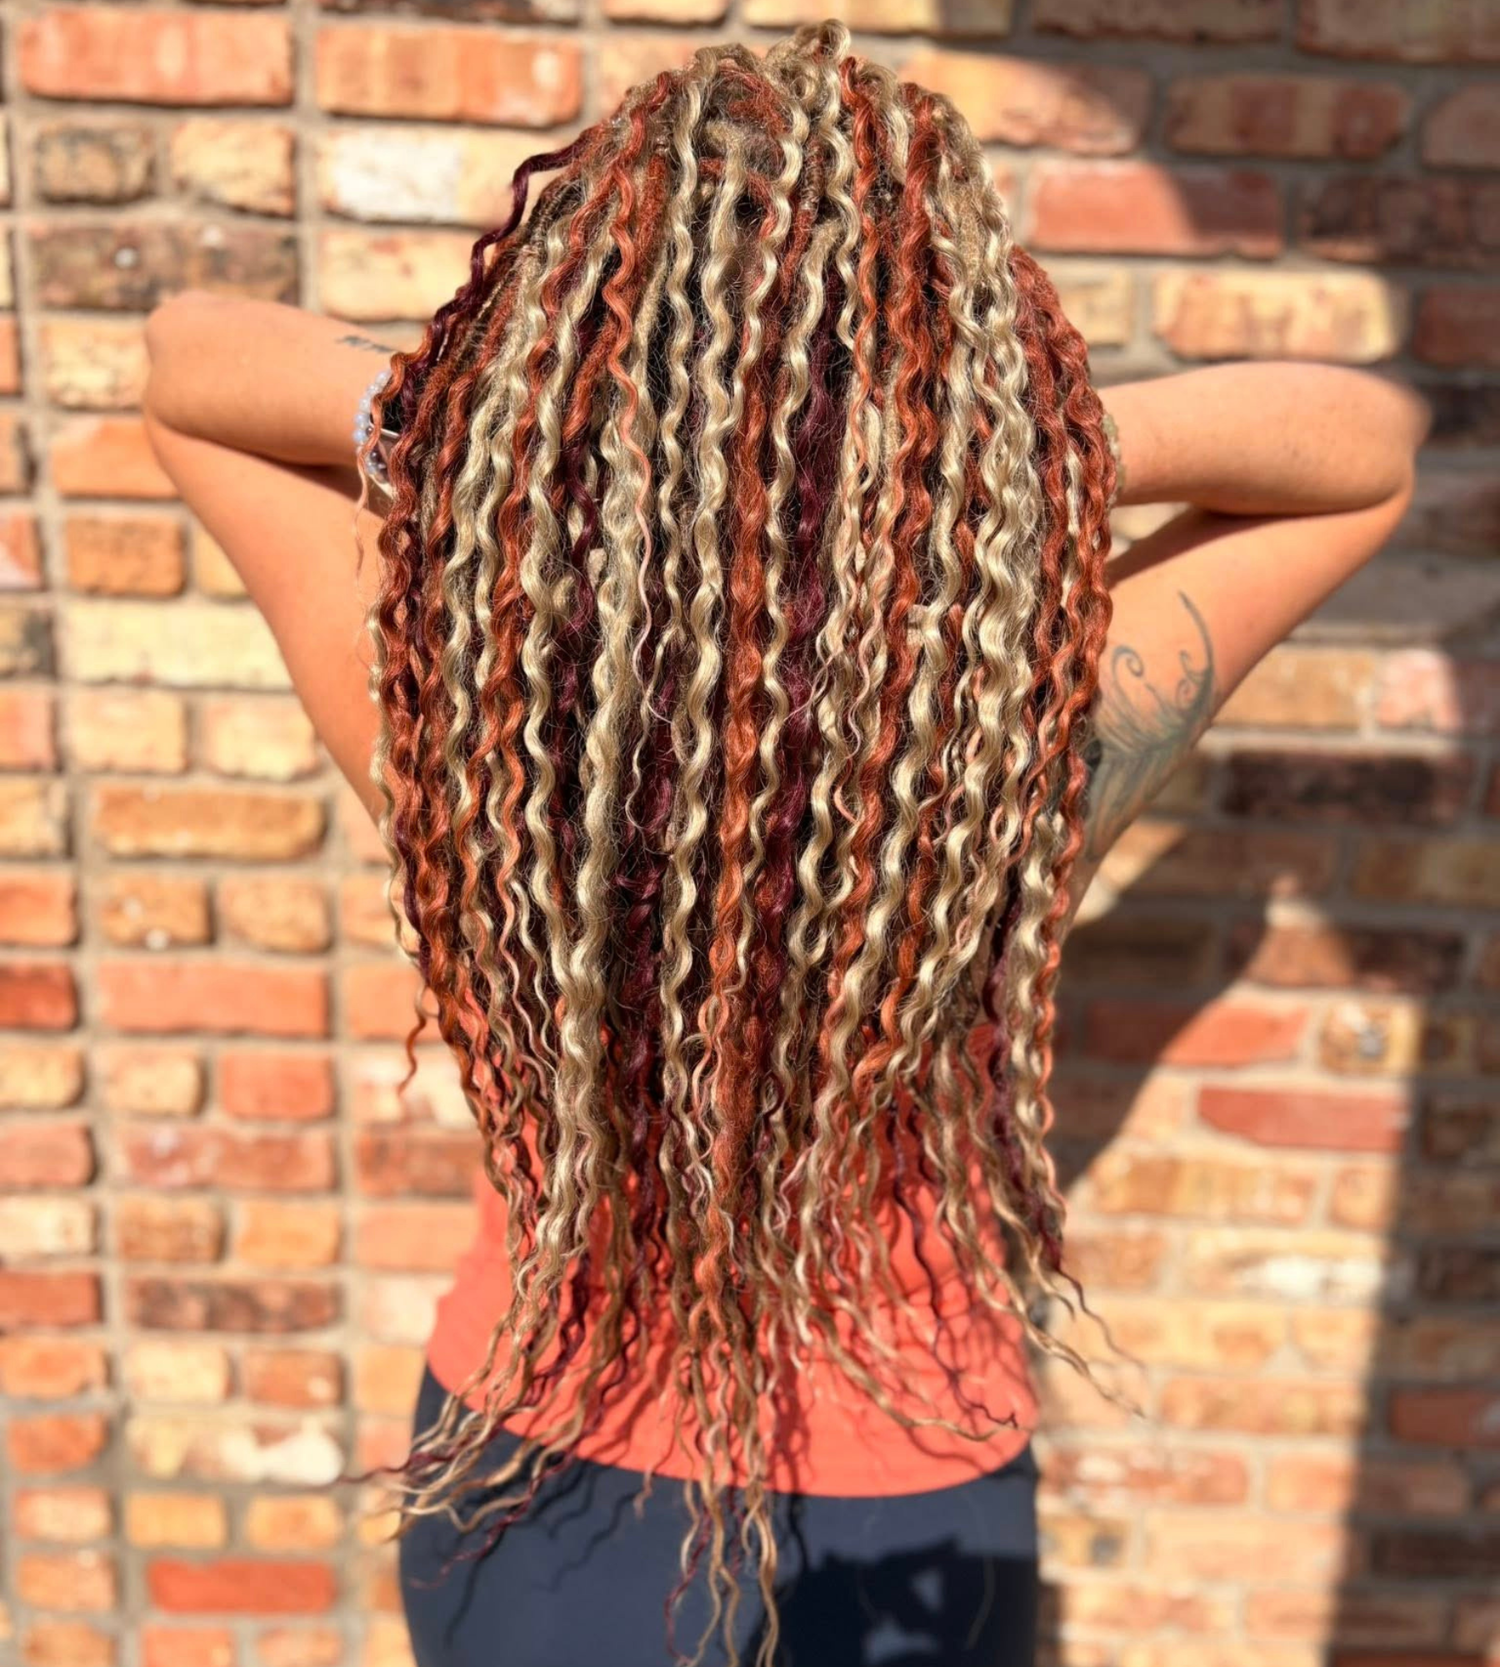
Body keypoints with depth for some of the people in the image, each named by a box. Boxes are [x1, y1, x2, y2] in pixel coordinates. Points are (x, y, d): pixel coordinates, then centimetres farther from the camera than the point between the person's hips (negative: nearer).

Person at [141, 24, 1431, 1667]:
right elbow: (1377, 441, -9)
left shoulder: (442, 721, -27)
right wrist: (1053, 442, -26)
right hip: (897, 1526, 0)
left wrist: (427, 416, -25)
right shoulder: (1037, 749, -29)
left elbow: (186, 361, -7)